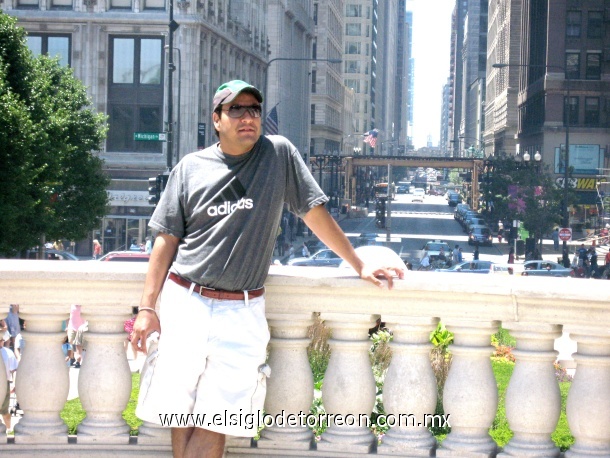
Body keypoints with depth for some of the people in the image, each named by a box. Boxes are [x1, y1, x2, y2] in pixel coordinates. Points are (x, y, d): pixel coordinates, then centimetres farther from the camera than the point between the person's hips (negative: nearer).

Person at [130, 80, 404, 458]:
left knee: (212, 425, -6)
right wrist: (148, 308, 2)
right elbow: (167, 239, 7)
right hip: (184, 302, 1)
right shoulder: (191, 167, 6)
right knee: (180, 418, 2)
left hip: (242, 312, -1)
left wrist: (360, 265, 9)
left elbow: (314, 212, 9)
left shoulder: (280, 153, 4)